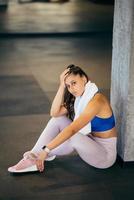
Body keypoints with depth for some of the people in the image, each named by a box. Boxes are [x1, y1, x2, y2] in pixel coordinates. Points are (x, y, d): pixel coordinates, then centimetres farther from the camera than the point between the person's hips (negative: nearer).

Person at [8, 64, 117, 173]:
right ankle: (33, 157, -10)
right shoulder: (80, 97, 4)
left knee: (73, 137, -33)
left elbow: (72, 130, -33)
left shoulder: (96, 100, -25)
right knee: (57, 119, -4)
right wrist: (62, 86, -15)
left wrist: (46, 149, -36)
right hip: (90, 142, 8)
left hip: (106, 153, -8)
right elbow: (55, 113, -7)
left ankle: (36, 156, -10)